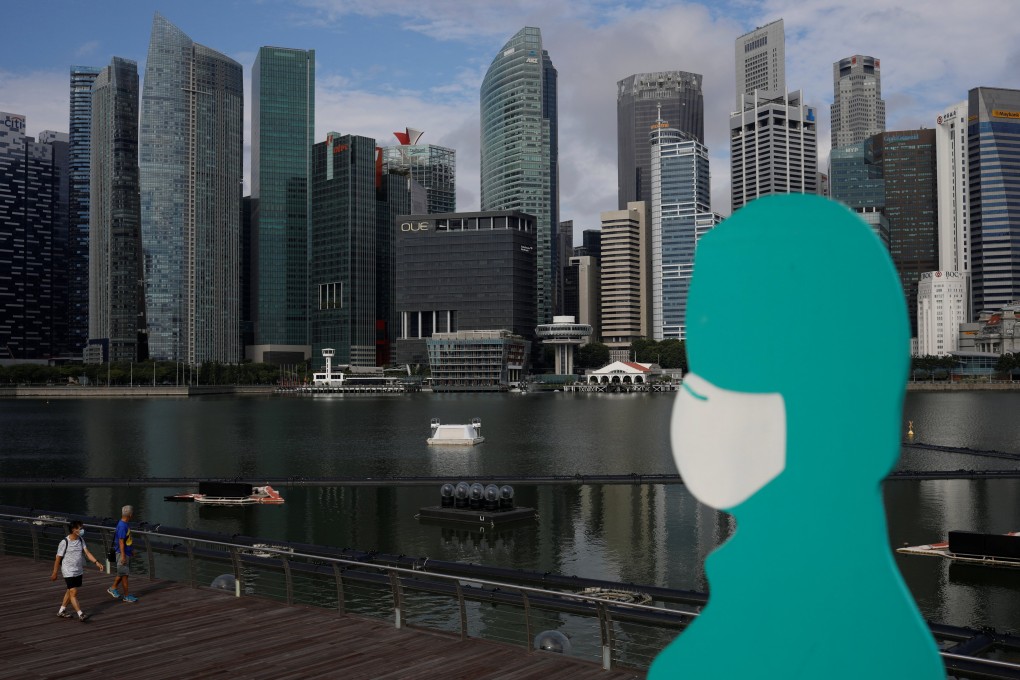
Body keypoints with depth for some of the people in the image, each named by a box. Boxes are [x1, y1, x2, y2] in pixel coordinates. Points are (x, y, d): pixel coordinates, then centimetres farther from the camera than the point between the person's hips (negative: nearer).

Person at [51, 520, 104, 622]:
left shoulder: (81, 540, 3)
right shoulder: (64, 542, -15)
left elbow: (87, 552, -2)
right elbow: (58, 558, -8)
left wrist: (96, 562, -16)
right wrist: (54, 573, -4)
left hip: (78, 571, 7)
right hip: (69, 572, -7)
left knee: (70, 591, 17)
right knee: (73, 593, -9)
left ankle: (62, 611, 32)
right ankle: (81, 615, -12)